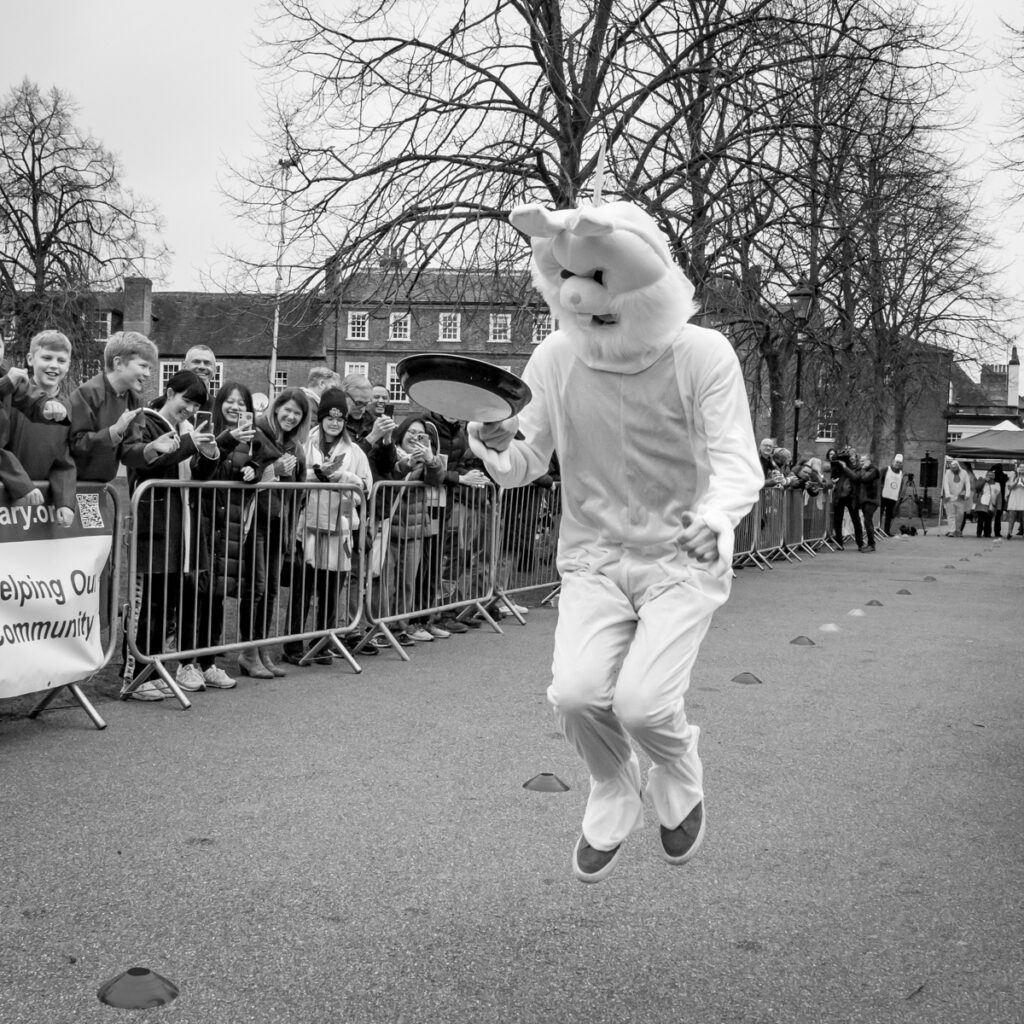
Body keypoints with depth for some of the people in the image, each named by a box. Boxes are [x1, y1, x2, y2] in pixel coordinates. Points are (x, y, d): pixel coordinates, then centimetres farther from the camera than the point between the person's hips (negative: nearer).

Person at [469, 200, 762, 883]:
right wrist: (502, 453, -19)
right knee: (576, 692, -18)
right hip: (593, 555, 3)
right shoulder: (555, 359, -3)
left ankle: (679, 771, 20)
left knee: (642, 702, -19)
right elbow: (531, 461, 5)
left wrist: (717, 517, -37)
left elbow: (737, 462, -15)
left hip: (682, 559, -2)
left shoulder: (703, 355, -12)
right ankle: (614, 793, 17)